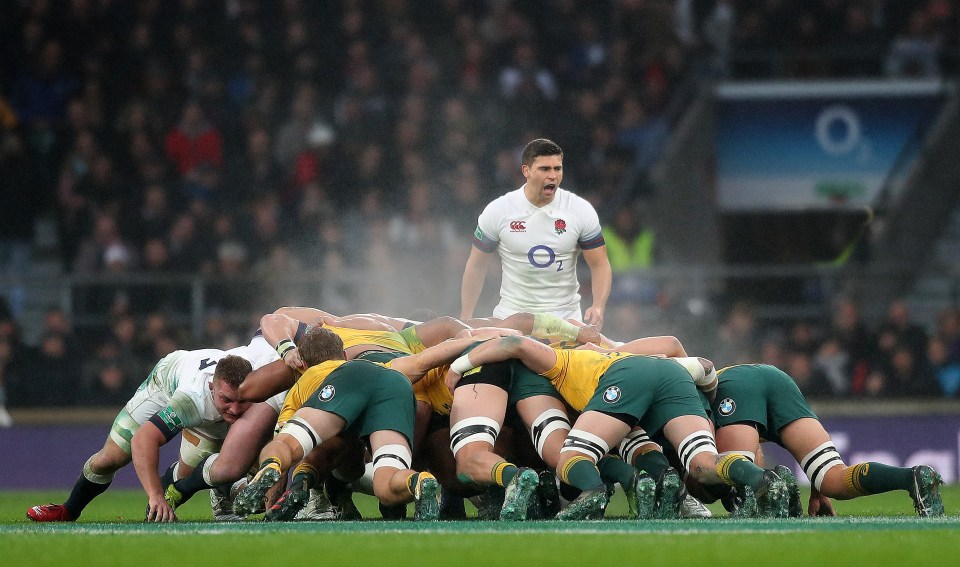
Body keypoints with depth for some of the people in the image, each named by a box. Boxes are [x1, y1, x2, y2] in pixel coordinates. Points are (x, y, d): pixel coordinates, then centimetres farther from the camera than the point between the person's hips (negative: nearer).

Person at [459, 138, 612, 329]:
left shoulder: (581, 211, -5)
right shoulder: (497, 211, -6)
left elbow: (599, 265, -1)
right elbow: (476, 266, 4)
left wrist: (598, 307, -18)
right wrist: (465, 319, 3)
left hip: (566, 317, 0)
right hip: (511, 316, 0)